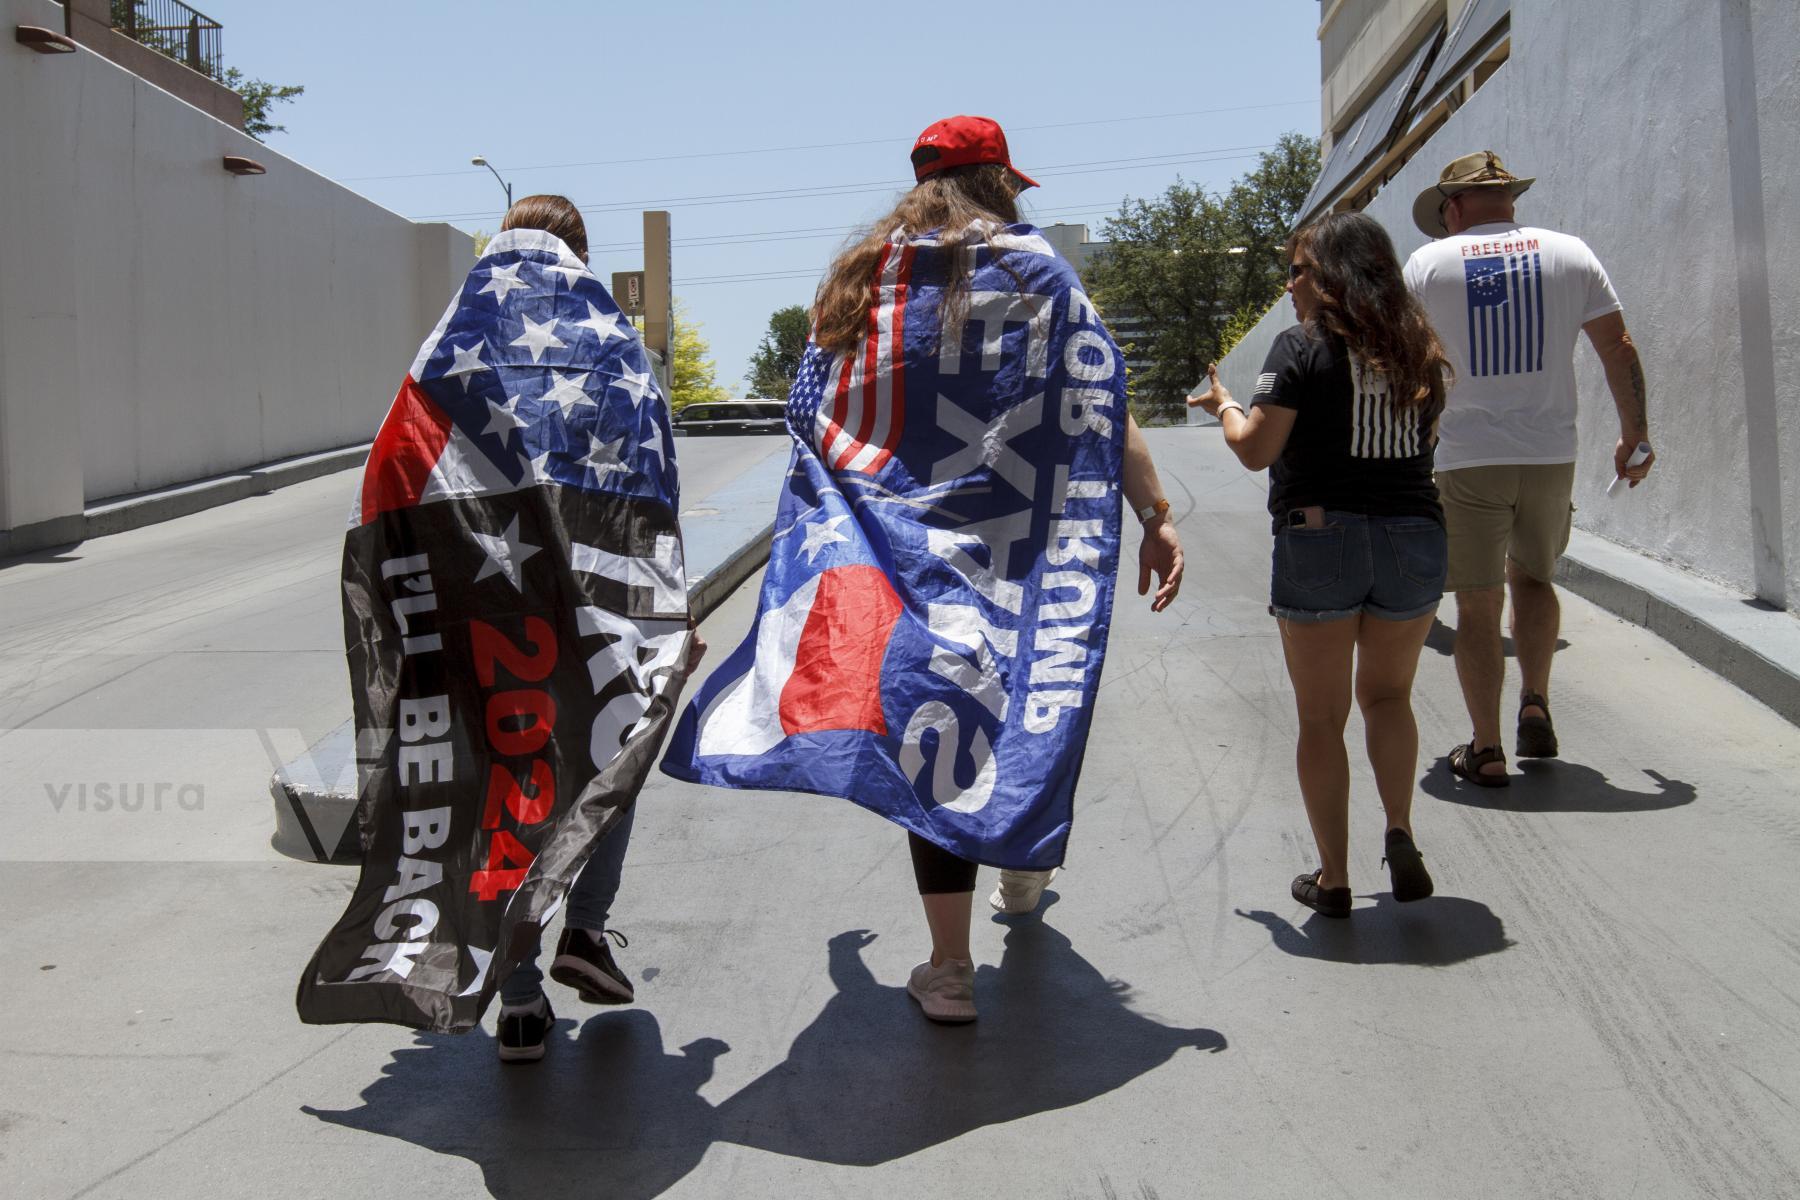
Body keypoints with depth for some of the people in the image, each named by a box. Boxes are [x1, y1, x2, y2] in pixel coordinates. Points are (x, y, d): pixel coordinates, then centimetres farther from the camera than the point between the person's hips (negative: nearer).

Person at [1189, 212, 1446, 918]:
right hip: (1414, 540, 5)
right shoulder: (1418, 350, 10)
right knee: (1387, 694, 23)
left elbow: (1256, 450, -11)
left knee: (1321, 718, 8)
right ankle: (1400, 836, 5)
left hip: (1320, 538, -4)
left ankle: (1333, 878, 14)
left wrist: (1223, 405, 9)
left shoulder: (1302, 348, -7)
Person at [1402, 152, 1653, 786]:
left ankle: (1486, 750, 6)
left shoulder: (1429, 263, -1)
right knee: (1532, 576, 23)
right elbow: (1617, 346, 5)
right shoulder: (1569, 253, 5)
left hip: (1467, 458, -2)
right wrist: (1636, 432, 13)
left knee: (1477, 604, 4)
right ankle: (1535, 707, 13)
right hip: (1552, 454, 3)